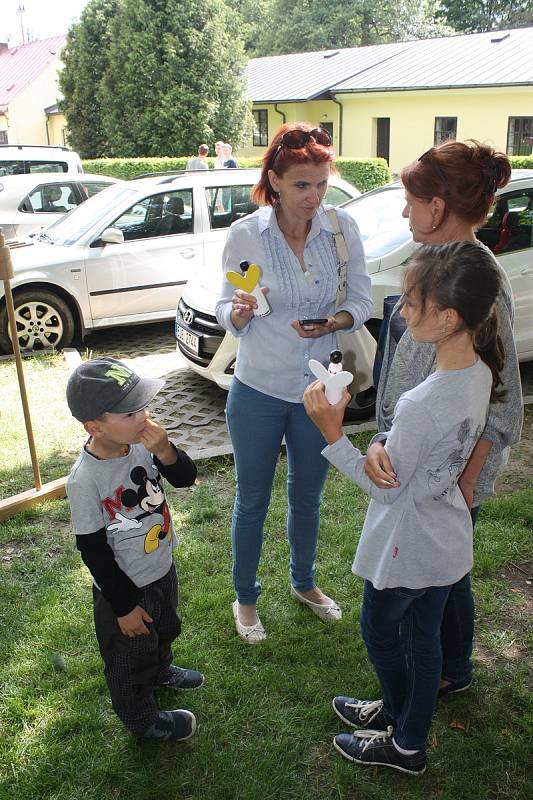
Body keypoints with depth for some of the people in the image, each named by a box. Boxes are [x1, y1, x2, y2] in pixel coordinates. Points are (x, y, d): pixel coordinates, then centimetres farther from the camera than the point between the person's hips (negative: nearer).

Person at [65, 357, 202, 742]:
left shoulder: (140, 443, -17)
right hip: (124, 587, -6)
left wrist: (165, 451, -31)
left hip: (162, 568, 7)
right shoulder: (85, 480, -32)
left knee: (165, 630, 33)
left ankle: (160, 671, 65)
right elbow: (93, 550, -23)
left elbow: (186, 477, -9)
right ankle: (143, 719, 48)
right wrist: (124, 606, -15)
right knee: (130, 658, 20)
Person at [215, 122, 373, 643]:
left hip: (318, 390, 2)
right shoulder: (245, 234, -12)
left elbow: (362, 300, 0)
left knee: (307, 496, 21)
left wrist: (334, 322, -21)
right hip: (258, 390, -2)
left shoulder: (342, 228, -6)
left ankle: (304, 583, 47)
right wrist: (239, 312, -29)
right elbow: (227, 311, -5)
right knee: (252, 500, 14)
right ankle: (245, 598, 38)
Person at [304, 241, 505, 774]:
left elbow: (385, 488, -24)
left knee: (380, 631, 19)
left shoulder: (420, 405, -36)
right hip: (447, 543, 7)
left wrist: (332, 433, -26)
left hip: (407, 549, -7)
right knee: (423, 638, 25)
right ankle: (399, 713, 50)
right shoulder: (481, 373, -10)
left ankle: (404, 745, 41)